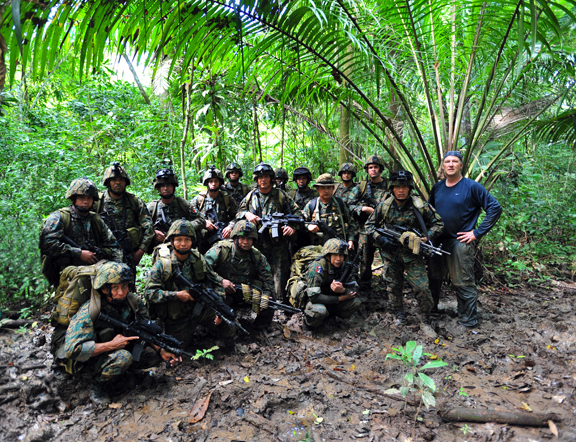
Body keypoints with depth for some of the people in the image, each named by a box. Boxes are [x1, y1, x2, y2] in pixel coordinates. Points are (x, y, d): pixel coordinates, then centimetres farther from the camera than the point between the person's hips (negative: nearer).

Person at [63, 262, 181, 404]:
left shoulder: (133, 302, -12)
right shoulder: (88, 313, -27)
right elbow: (72, 349, -32)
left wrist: (162, 351, -19)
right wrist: (112, 345, -32)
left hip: (121, 348, 6)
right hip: (91, 359, -6)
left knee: (156, 352, -10)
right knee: (123, 358, -34)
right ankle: (97, 385, -7)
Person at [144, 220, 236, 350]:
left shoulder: (199, 259, -4)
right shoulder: (162, 264, -15)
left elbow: (215, 282, 2)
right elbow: (149, 294, -17)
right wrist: (177, 295, -25)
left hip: (200, 309, 2)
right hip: (176, 318, -2)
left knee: (228, 327, -10)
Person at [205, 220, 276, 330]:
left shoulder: (257, 257, -2)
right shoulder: (221, 249, -14)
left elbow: (268, 279, 0)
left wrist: (265, 297, -18)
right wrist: (221, 281, -28)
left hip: (246, 294, 4)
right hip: (222, 290, -3)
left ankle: (258, 329, 11)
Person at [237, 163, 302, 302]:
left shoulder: (280, 195, 5)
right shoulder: (251, 196, 13)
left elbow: (297, 213, 5)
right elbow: (238, 212, 19)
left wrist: (293, 227, -13)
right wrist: (246, 214, -4)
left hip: (278, 244, -2)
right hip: (257, 242, 3)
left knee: (279, 273, -5)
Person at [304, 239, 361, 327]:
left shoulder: (341, 267, -6)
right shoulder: (316, 267, -27)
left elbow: (350, 293, -4)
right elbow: (313, 297, -32)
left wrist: (342, 290, -31)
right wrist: (340, 298, -24)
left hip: (328, 299, 6)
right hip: (312, 301, -6)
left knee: (356, 303, -8)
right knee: (319, 311, -38)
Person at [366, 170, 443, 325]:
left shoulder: (420, 206, -9)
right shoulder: (384, 206, -4)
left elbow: (438, 224, 2)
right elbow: (369, 224, 7)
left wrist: (427, 237, -14)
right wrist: (380, 238, -9)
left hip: (412, 253, -2)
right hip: (390, 253, 2)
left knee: (422, 287, -4)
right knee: (393, 286, 13)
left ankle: (426, 318, 19)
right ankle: (399, 314, 33)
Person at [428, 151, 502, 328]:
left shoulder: (472, 187, -8)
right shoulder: (437, 188, 8)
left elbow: (495, 208, -9)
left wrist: (478, 232, -12)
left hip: (460, 242, -6)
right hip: (438, 241, 6)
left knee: (463, 283, 0)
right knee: (433, 277, 17)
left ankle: (468, 321, 13)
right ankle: (431, 309, 36)